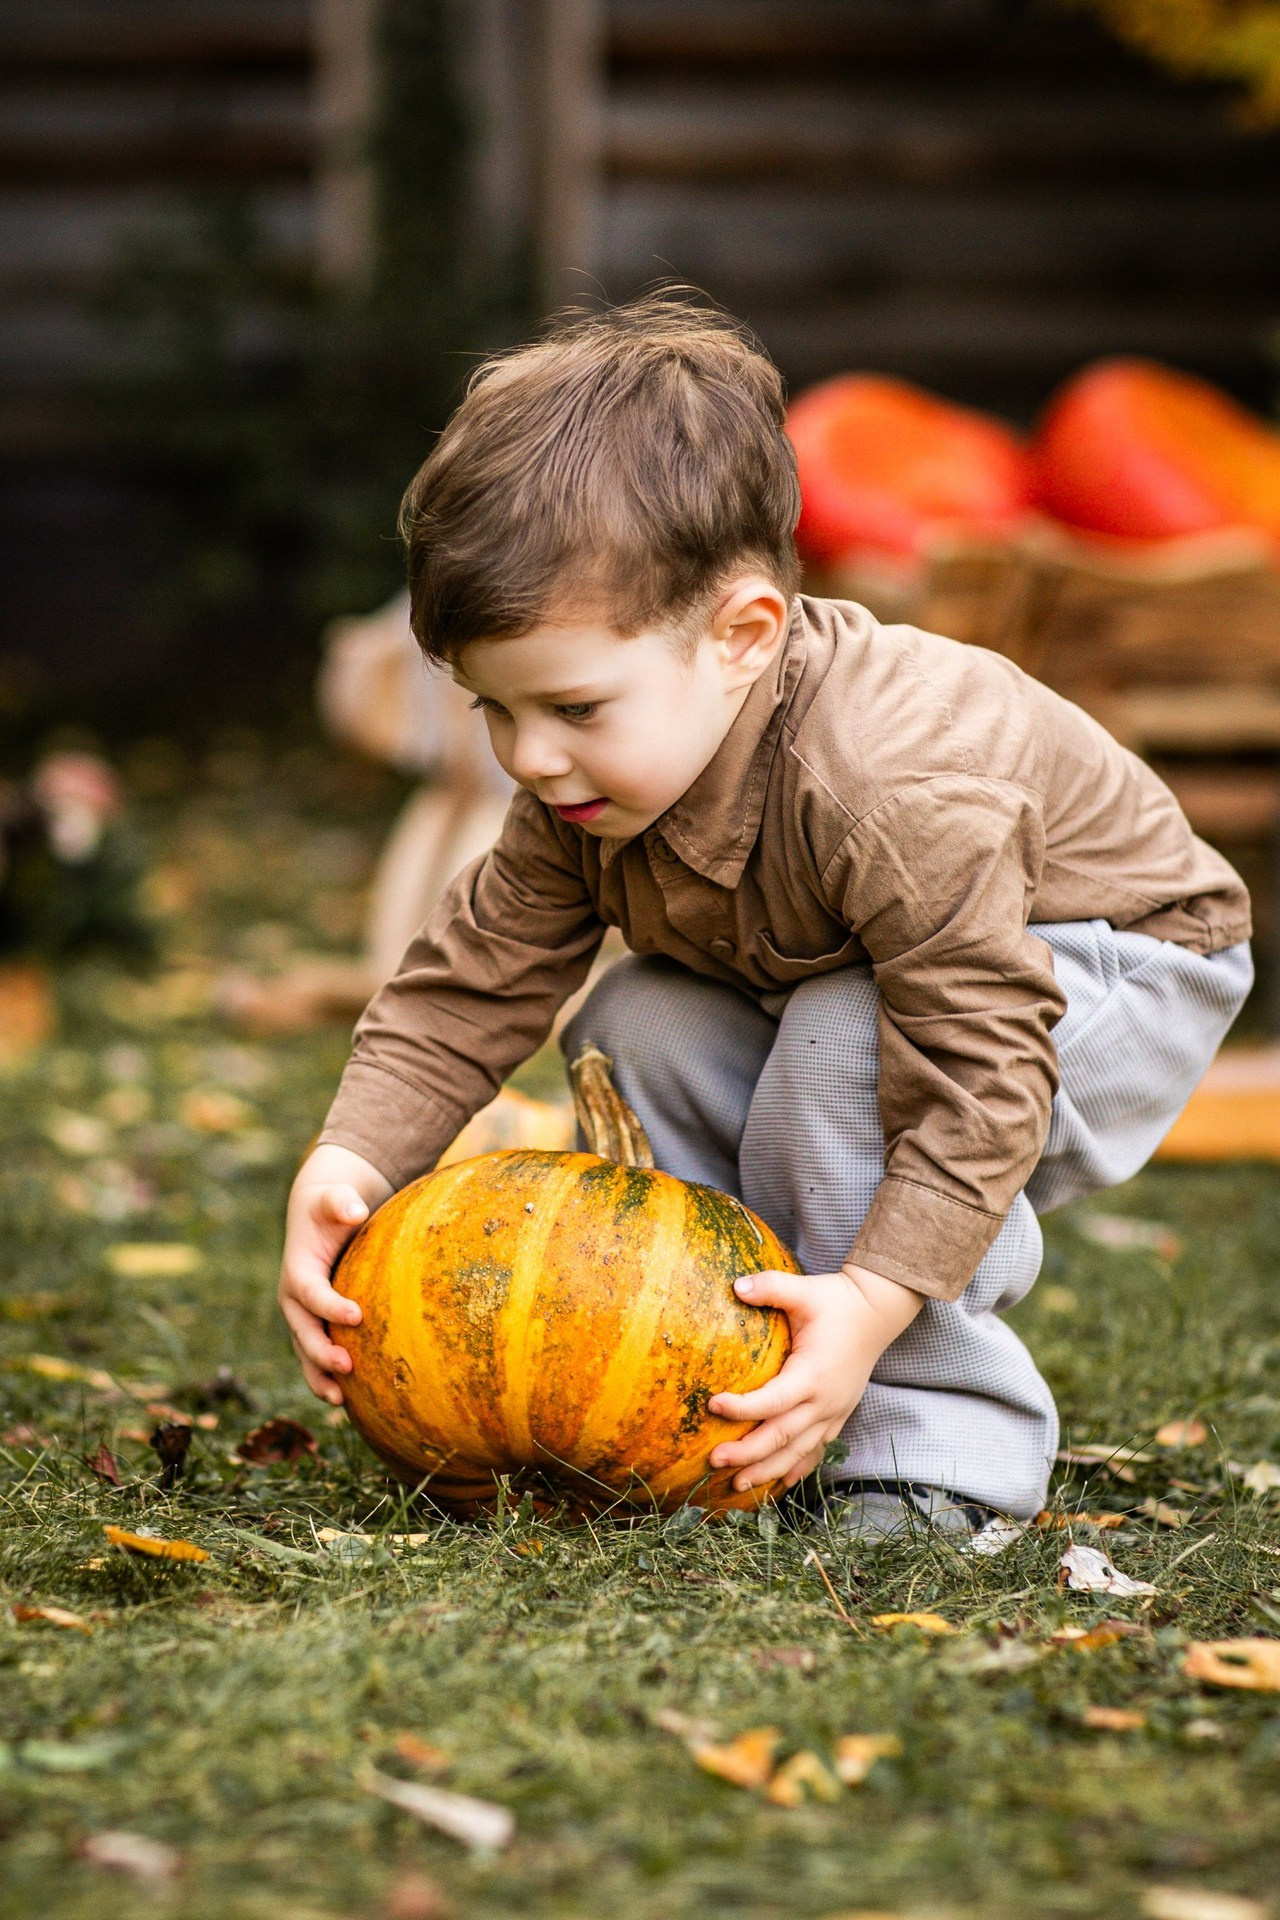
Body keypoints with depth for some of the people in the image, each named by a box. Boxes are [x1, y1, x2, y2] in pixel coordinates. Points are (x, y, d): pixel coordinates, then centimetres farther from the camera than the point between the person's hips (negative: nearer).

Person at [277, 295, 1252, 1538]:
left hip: (1120, 967, -8)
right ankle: (734, 1401, 0)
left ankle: (945, 1437, -18)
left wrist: (874, 1299, -43)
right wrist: (346, 1166, -26)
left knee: (843, 1051, -33)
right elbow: (469, 985, -11)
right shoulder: (596, 781, -17)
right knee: (641, 1025, -12)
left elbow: (980, 1072, -38)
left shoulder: (888, 790, -42)